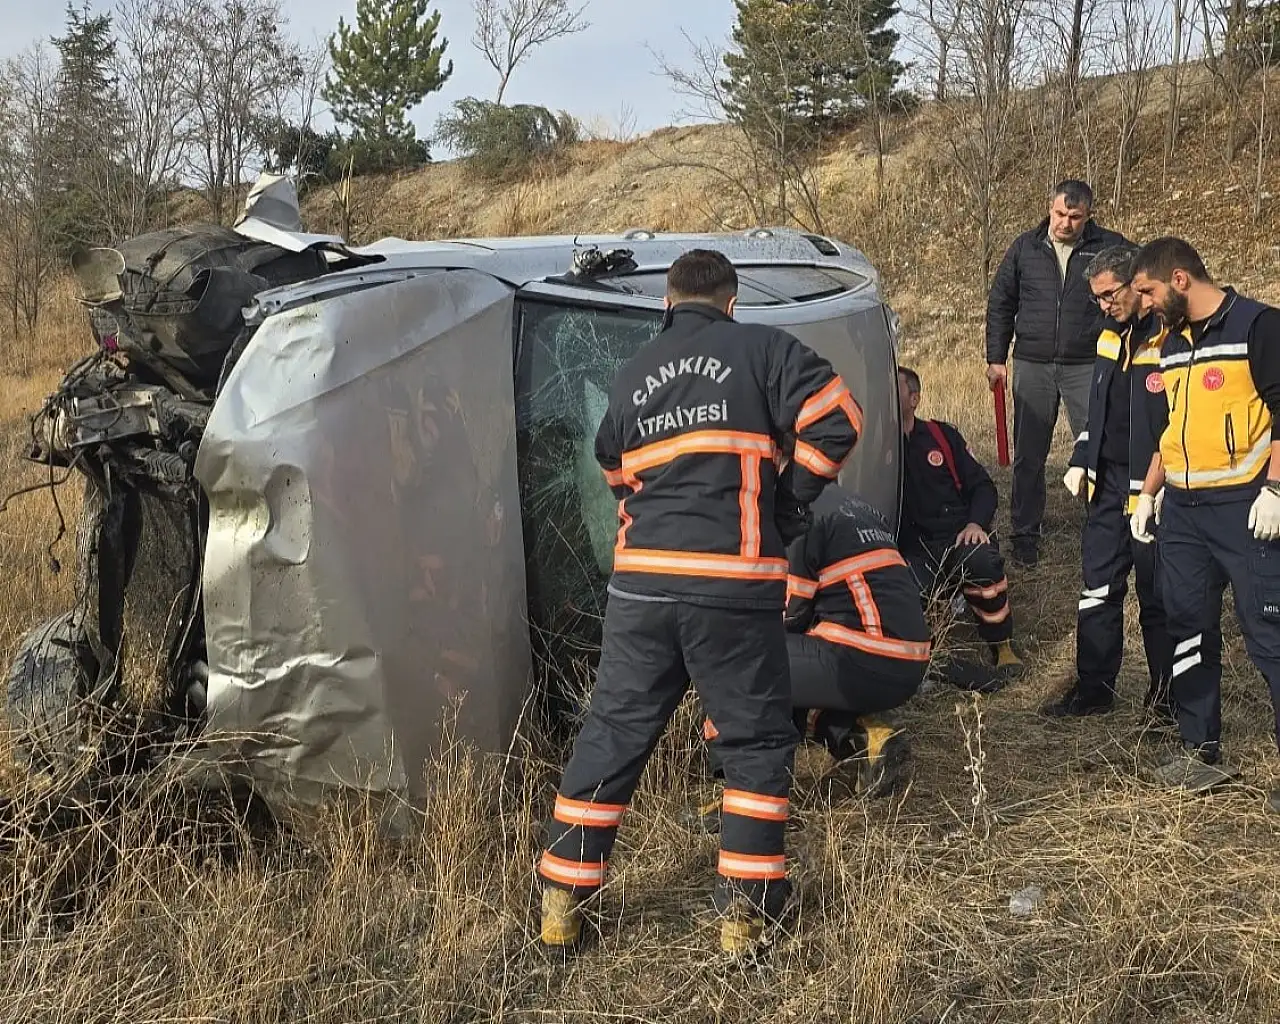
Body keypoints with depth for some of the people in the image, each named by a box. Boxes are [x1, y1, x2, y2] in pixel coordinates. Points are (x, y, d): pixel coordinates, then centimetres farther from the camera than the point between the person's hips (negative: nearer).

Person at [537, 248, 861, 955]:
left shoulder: (632, 375, 17)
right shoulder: (761, 348, 3)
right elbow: (836, 418, -6)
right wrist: (792, 500, 4)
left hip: (641, 580, 4)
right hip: (735, 581, -3)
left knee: (613, 731, 13)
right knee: (757, 739, 11)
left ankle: (563, 899, 18)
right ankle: (744, 909, 14)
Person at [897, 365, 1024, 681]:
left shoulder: (941, 435, 15)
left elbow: (982, 486, 14)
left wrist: (976, 523, -4)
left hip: (956, 540, 2)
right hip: (911, 552, -2)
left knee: (982, 560, -34)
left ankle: (1003, 649, -12)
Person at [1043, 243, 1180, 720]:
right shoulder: (1110, 338, 11)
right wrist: (1081, 462, 13)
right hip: (1108, 485, 8)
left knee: (1158, 597, 5)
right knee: (1098, 590, 12)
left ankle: (1167, 694, 19)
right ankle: (1093, 688, 22)